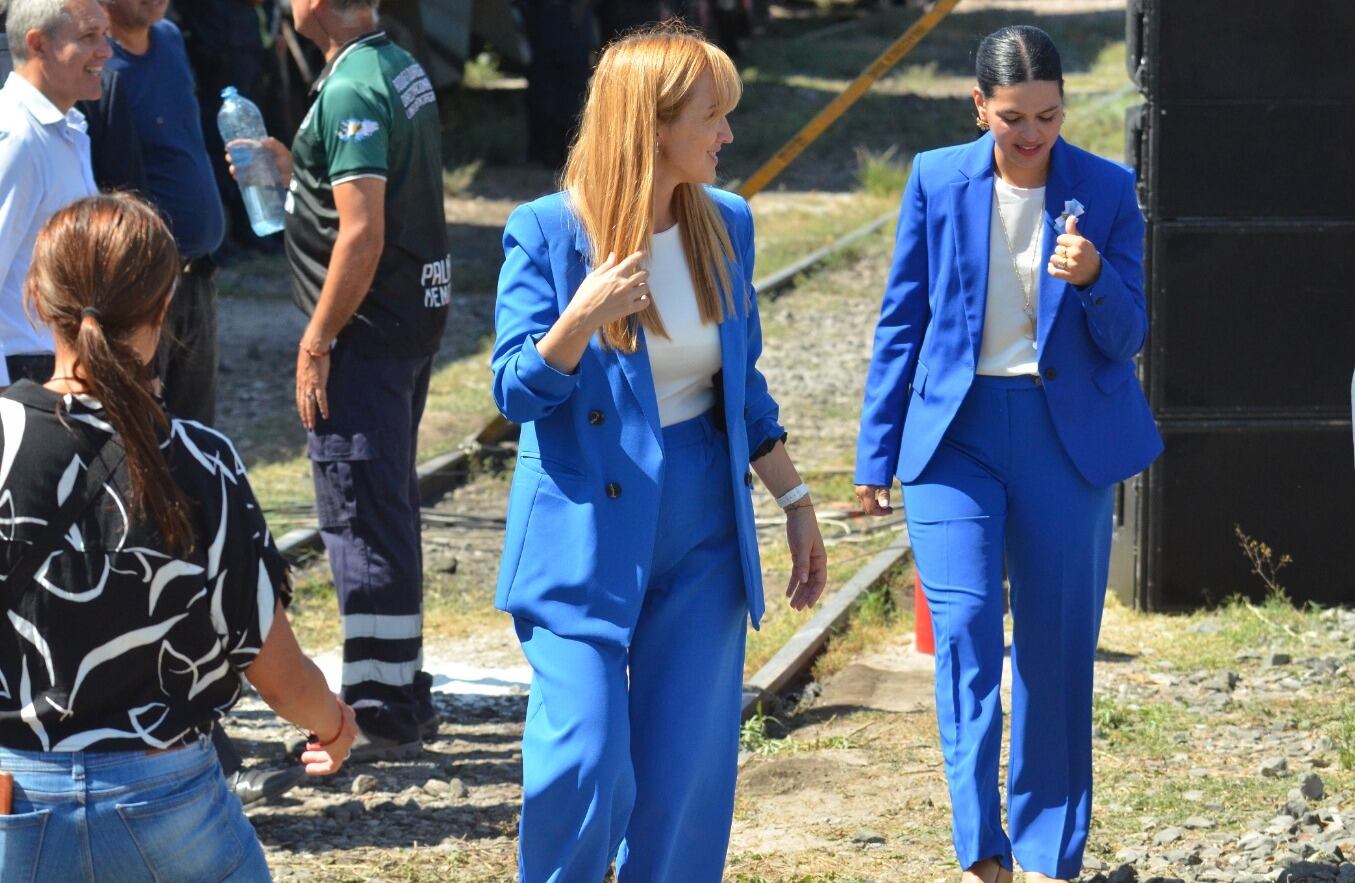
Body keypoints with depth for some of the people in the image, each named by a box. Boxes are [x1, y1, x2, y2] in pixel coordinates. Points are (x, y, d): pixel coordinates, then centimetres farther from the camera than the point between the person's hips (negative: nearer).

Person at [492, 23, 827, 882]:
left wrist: (795, 501, 13)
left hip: (701, 529, 4)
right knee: (584, 761, -11)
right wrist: (583, 318, -26)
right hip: (587, 529, -4)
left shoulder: (726, 224, 4)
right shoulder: (549, 232, -9)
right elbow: (518, 391, -9)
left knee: (689, 767, 6)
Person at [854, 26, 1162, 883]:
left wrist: (1093, 280, -22)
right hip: (956, 429, -1)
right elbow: (902, 321, 6)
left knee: (1057, 645, 7)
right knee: (966, 628, -13)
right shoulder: (938, 182, -1)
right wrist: (877, 452, 6)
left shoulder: (1107, 190, -2)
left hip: (1067, 436, 1)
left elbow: (1126, 338, -1)